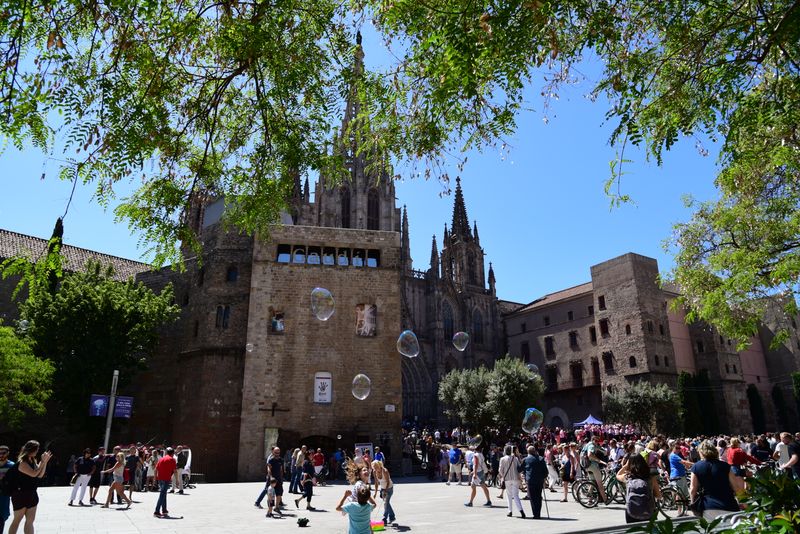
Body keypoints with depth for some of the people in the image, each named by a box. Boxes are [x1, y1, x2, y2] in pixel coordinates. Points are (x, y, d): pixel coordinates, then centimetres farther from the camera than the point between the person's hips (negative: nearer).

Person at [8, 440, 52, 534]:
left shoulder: (33, 461, 7)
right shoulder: (22, 462, -16)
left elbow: (40, 475, 8)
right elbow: (33, 474, -23)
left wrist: (45, 461, -1)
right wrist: (42, 461, -17)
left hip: (32, 494, 7)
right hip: (20, 494, -7)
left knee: (30, 520, 7)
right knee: (17, 520, 3)